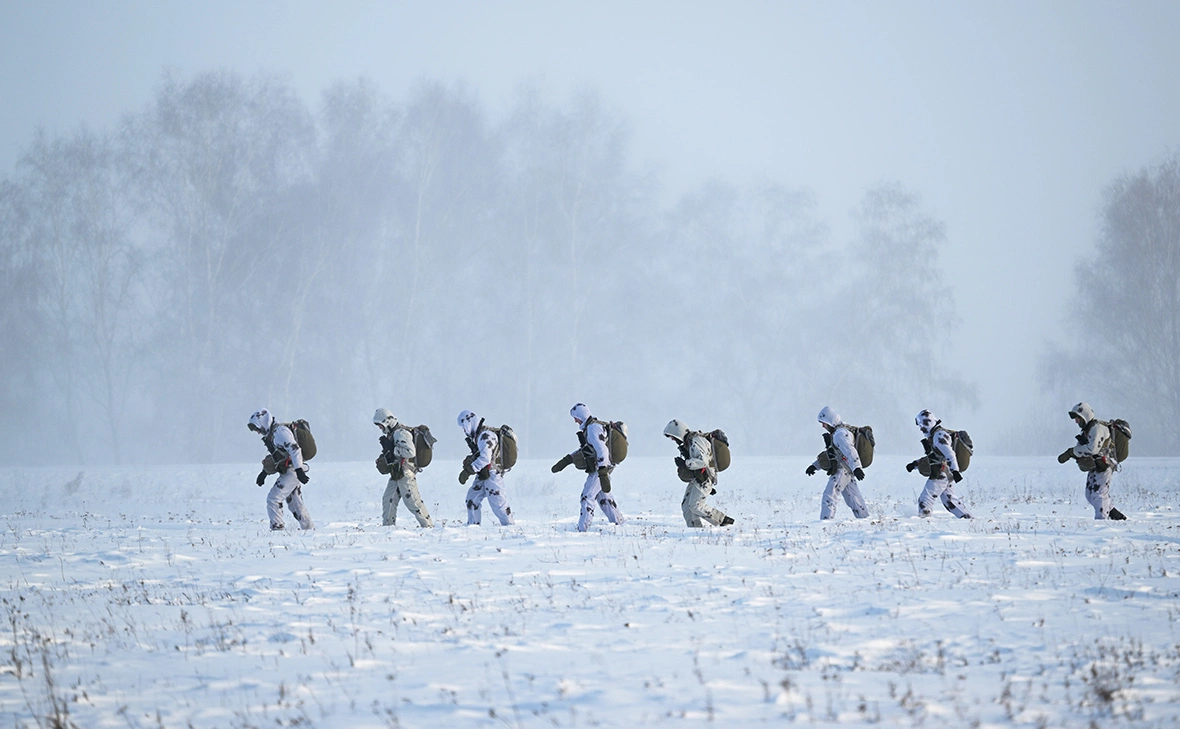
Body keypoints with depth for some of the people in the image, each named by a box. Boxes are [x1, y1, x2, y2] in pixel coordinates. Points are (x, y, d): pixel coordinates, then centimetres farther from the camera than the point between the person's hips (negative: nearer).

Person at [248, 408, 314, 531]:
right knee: (295, 504, 14)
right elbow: (272, 455, 28)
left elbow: (294, 449, -26)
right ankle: (310, 529, 19)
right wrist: (264, 473, 25)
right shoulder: (271, 434, 16)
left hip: (291, 472, -10)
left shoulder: (280, 432, -16)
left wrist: (299, 470, -32)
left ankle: (277, 527, -9)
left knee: (273, 499, -10)